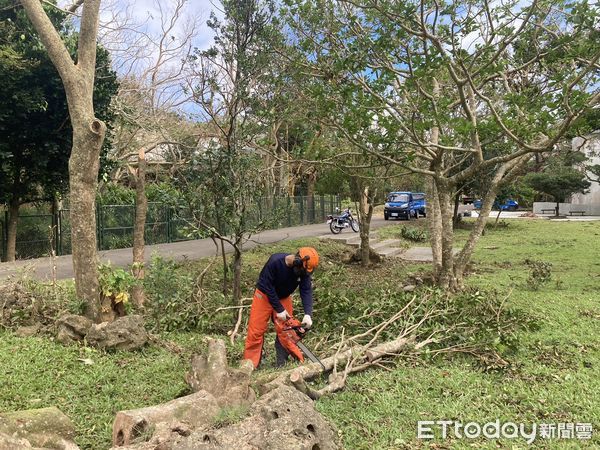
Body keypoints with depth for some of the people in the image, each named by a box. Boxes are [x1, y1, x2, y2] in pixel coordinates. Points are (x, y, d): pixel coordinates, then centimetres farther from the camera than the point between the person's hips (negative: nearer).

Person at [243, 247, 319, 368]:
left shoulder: (304, 270, -20)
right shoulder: (275, 261, -34)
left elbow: (306, 291, -21)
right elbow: (268, 287, -28)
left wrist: (308, 314, -35)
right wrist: (279, 310, -25)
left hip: (284, 298, 4)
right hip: (265, 296, -4)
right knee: (256, 331, -4)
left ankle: (282, 363, 15)